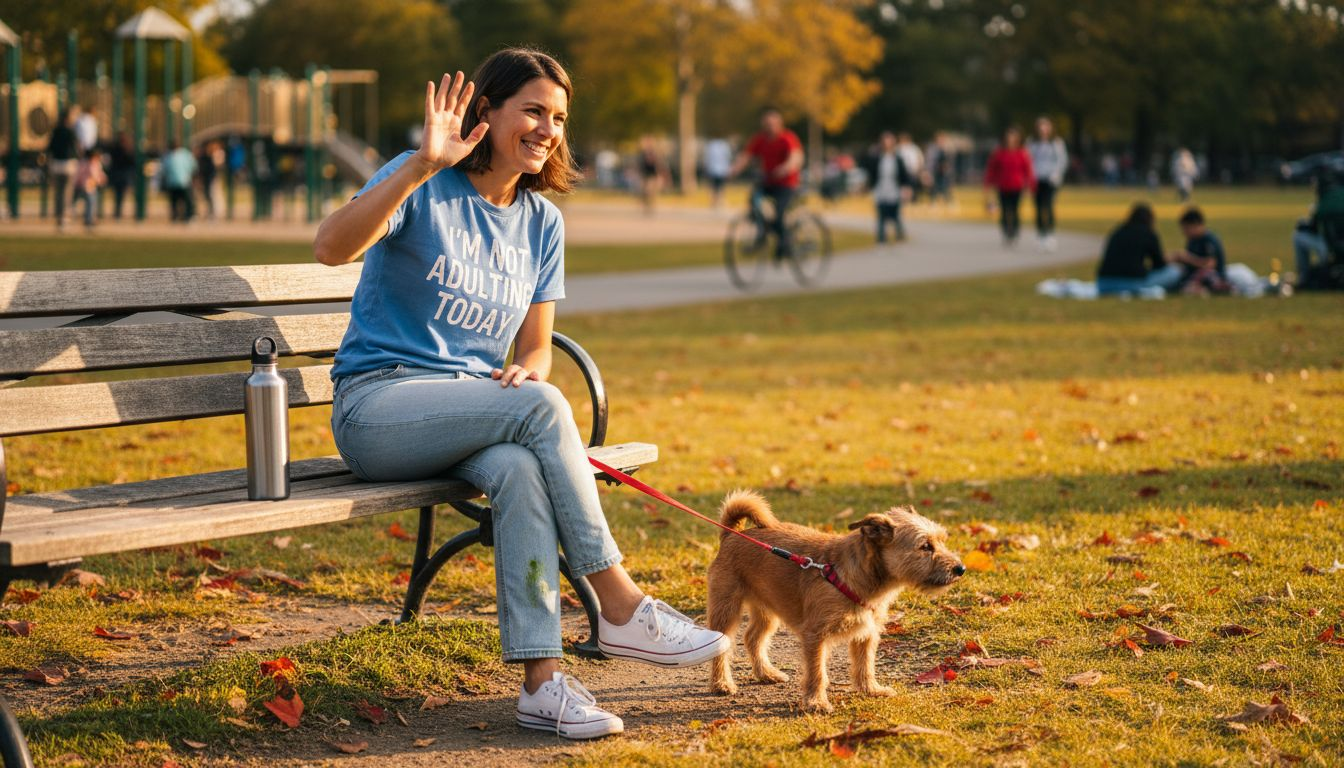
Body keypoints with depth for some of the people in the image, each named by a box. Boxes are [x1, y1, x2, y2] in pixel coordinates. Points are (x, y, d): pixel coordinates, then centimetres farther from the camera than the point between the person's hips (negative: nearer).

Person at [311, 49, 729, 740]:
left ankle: (541, 681, -39)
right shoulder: (424, 188, -6)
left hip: (479, 412, 5)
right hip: (378, 405, -5)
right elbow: (330, 247, -25)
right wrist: (422, 165, -35)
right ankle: (621, 610, -27)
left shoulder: (542, 222, 13)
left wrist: (526, 370, -9)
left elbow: (536, 347, 16)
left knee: (520, 468, -33)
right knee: (541, 406, -32)